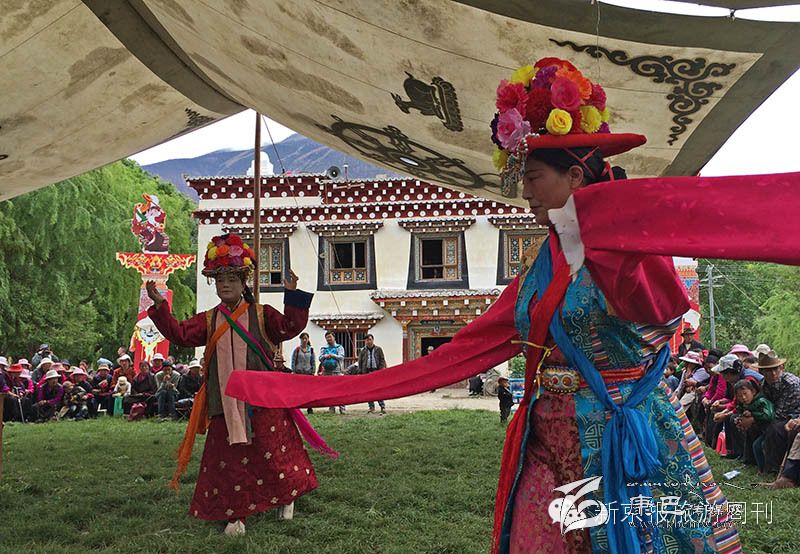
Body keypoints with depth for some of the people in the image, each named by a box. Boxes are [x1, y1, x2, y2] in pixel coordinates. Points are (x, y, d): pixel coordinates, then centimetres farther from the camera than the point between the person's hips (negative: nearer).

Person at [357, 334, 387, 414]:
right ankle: (371, 407, 11)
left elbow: (382, 360, 5)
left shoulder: (378, 349, 7)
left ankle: (382, 406, -3)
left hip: (376, 371, -2)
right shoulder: (363, 351, 10)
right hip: (366, 372, 2)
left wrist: (383, 369, -6)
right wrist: (360, 373, 5)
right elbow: (360, 362, 11)